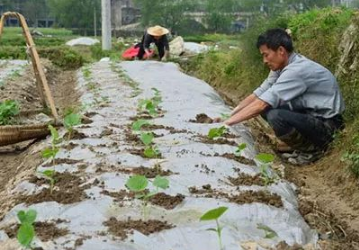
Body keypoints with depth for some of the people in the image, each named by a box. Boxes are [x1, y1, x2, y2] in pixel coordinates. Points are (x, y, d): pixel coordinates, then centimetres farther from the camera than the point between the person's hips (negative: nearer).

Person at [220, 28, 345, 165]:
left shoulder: (297, 70, -27)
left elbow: (261, 104, -29)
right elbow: (259, 94, 3)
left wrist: (227, 122, -24)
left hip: (326, 123, -9)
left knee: (276, 116, -29)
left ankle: (312, 149, -4)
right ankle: (304, 145, 10)